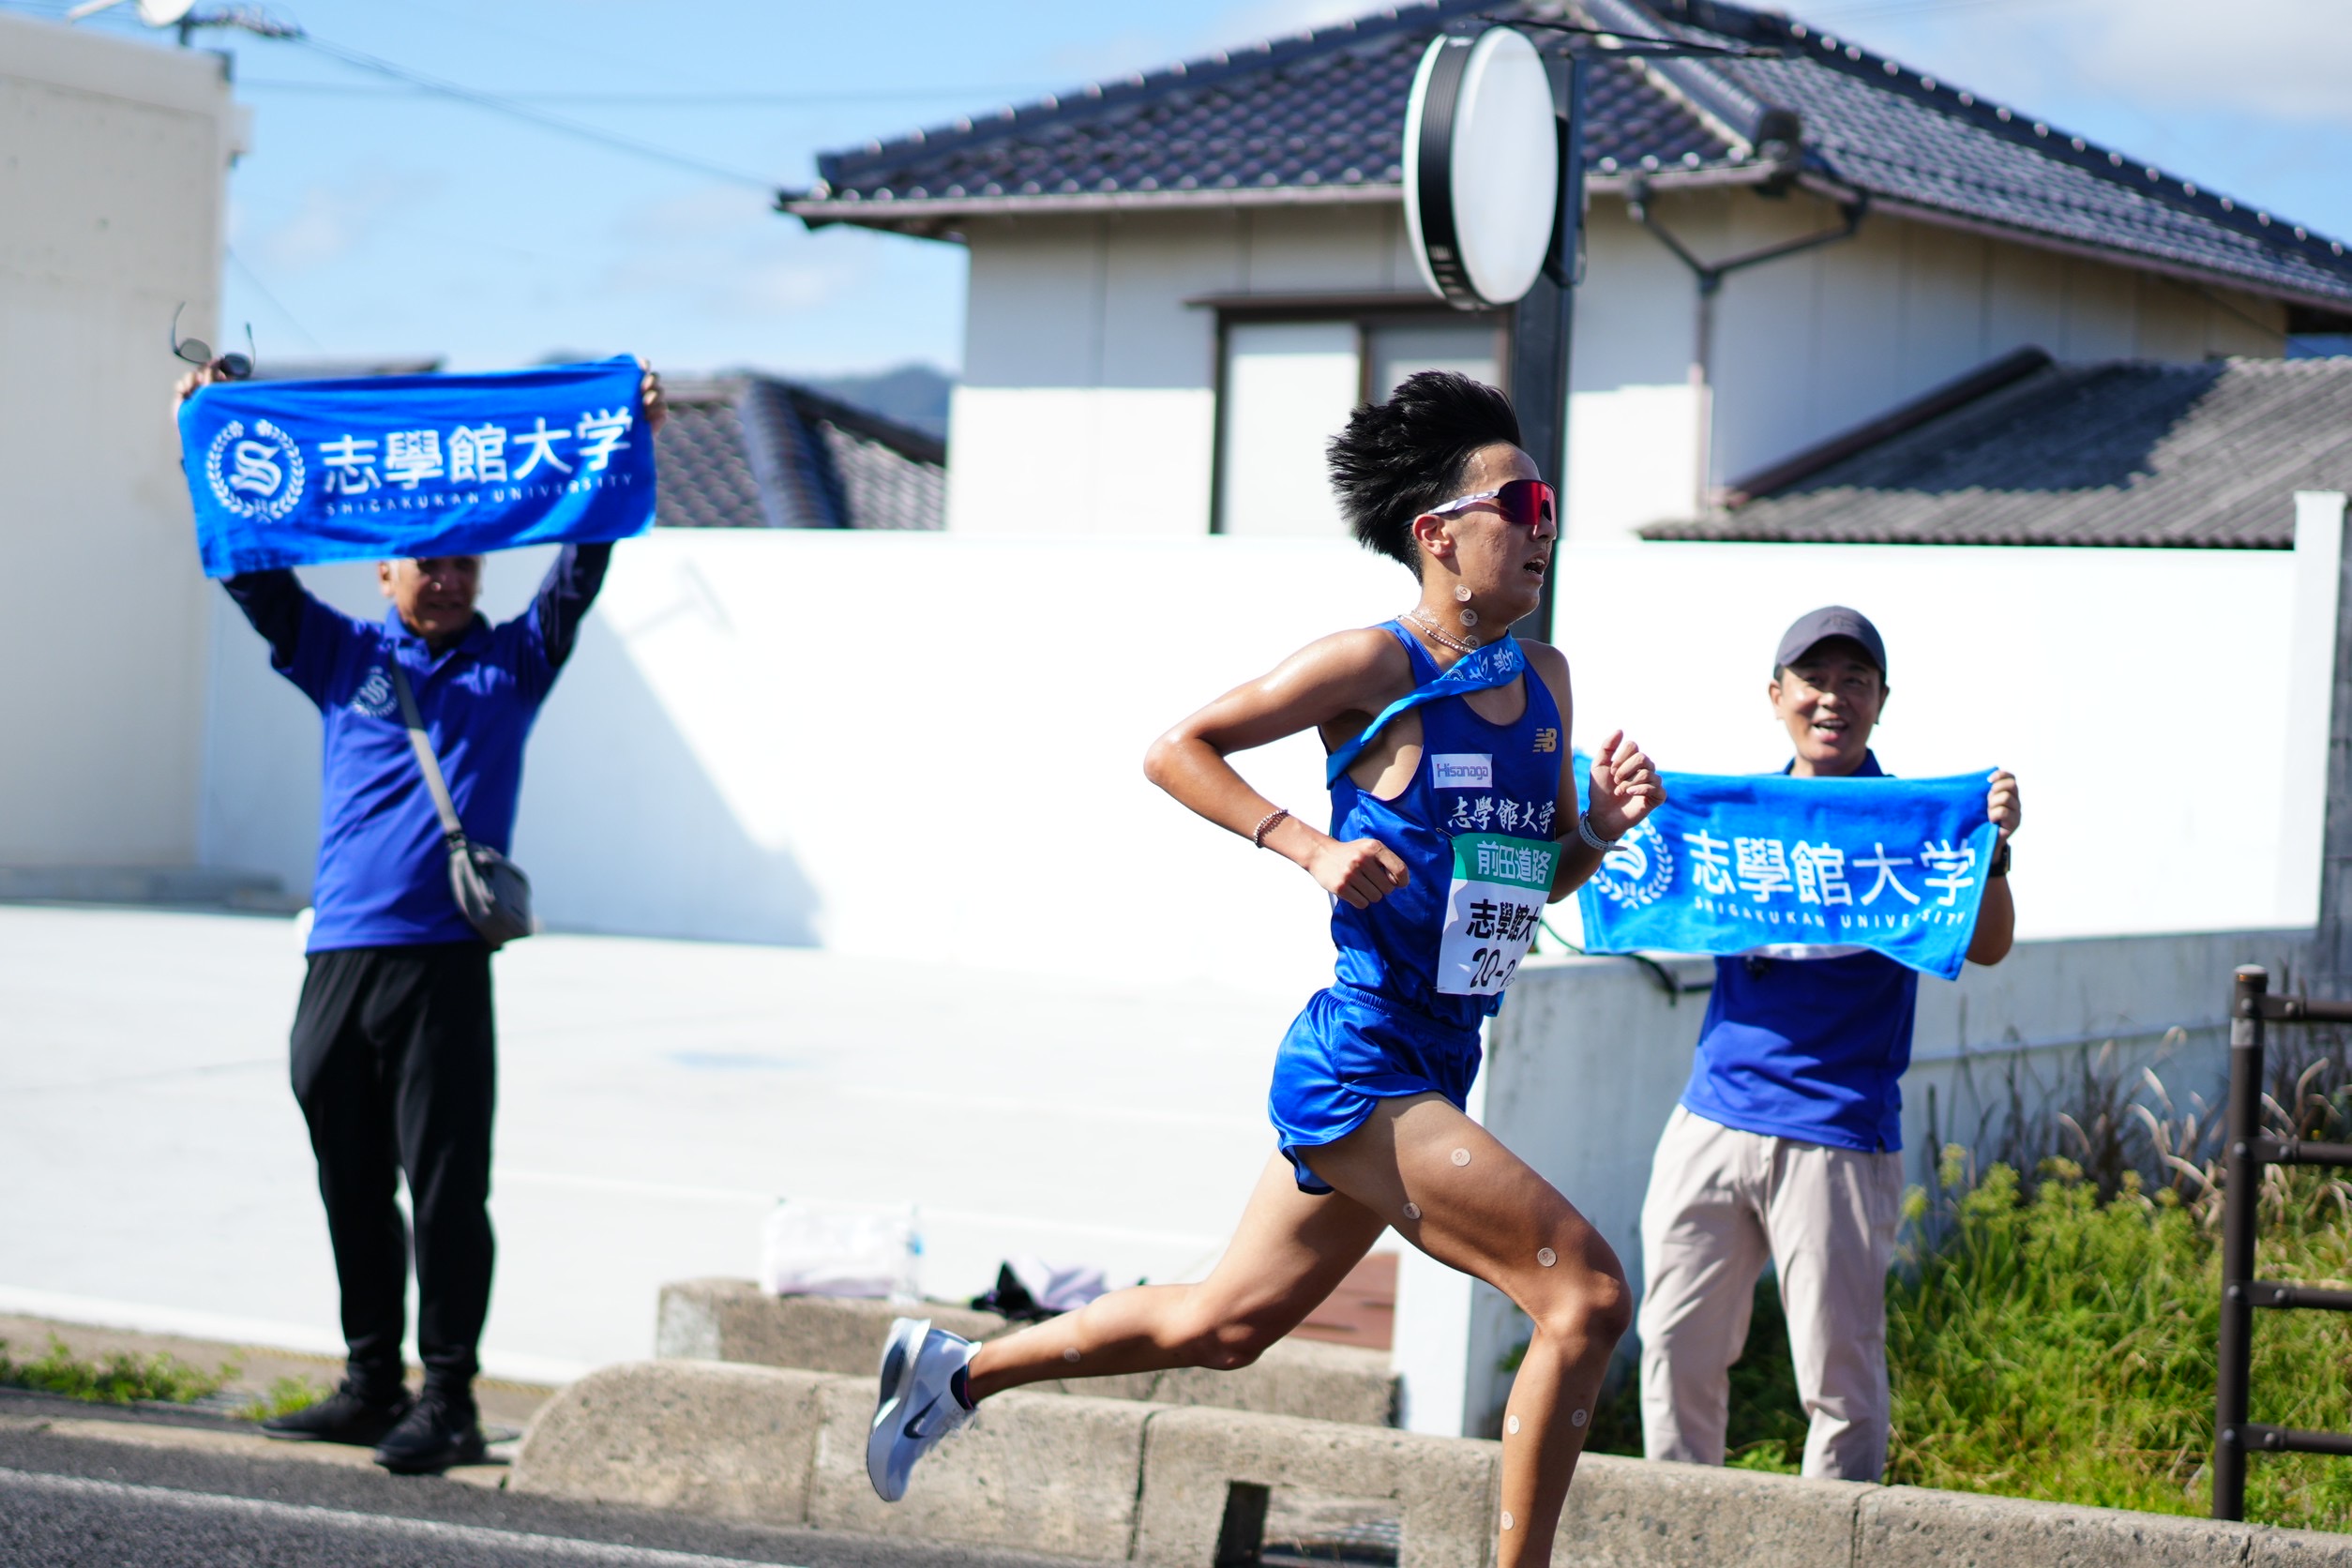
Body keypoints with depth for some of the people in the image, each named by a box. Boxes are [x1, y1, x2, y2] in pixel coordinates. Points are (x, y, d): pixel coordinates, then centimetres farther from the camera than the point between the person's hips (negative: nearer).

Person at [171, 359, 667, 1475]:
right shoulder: (345, 660, 15)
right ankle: (370, 1389, 18)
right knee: (352, 1191, 9)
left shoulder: (514, 664, 11)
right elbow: (254, 569, 12)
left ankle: (447, 1402, -2)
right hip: (337, 957, 3)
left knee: (446, 1189, -5)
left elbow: (581, 568, 4)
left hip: (445, 963, -3)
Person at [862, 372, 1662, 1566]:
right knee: (1588, 1293, -16)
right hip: (1359, 1064, -9)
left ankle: (955, 1370, 37)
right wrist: (1312, 847, -17)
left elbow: (1545, 877, 20)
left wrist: (1606, 822, -1)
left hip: (1430, 1075, 9)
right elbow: (1176, 749, -6)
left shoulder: (1544, 679, 10)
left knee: (1221, 1326, 21)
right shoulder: (1375, 666, -12)